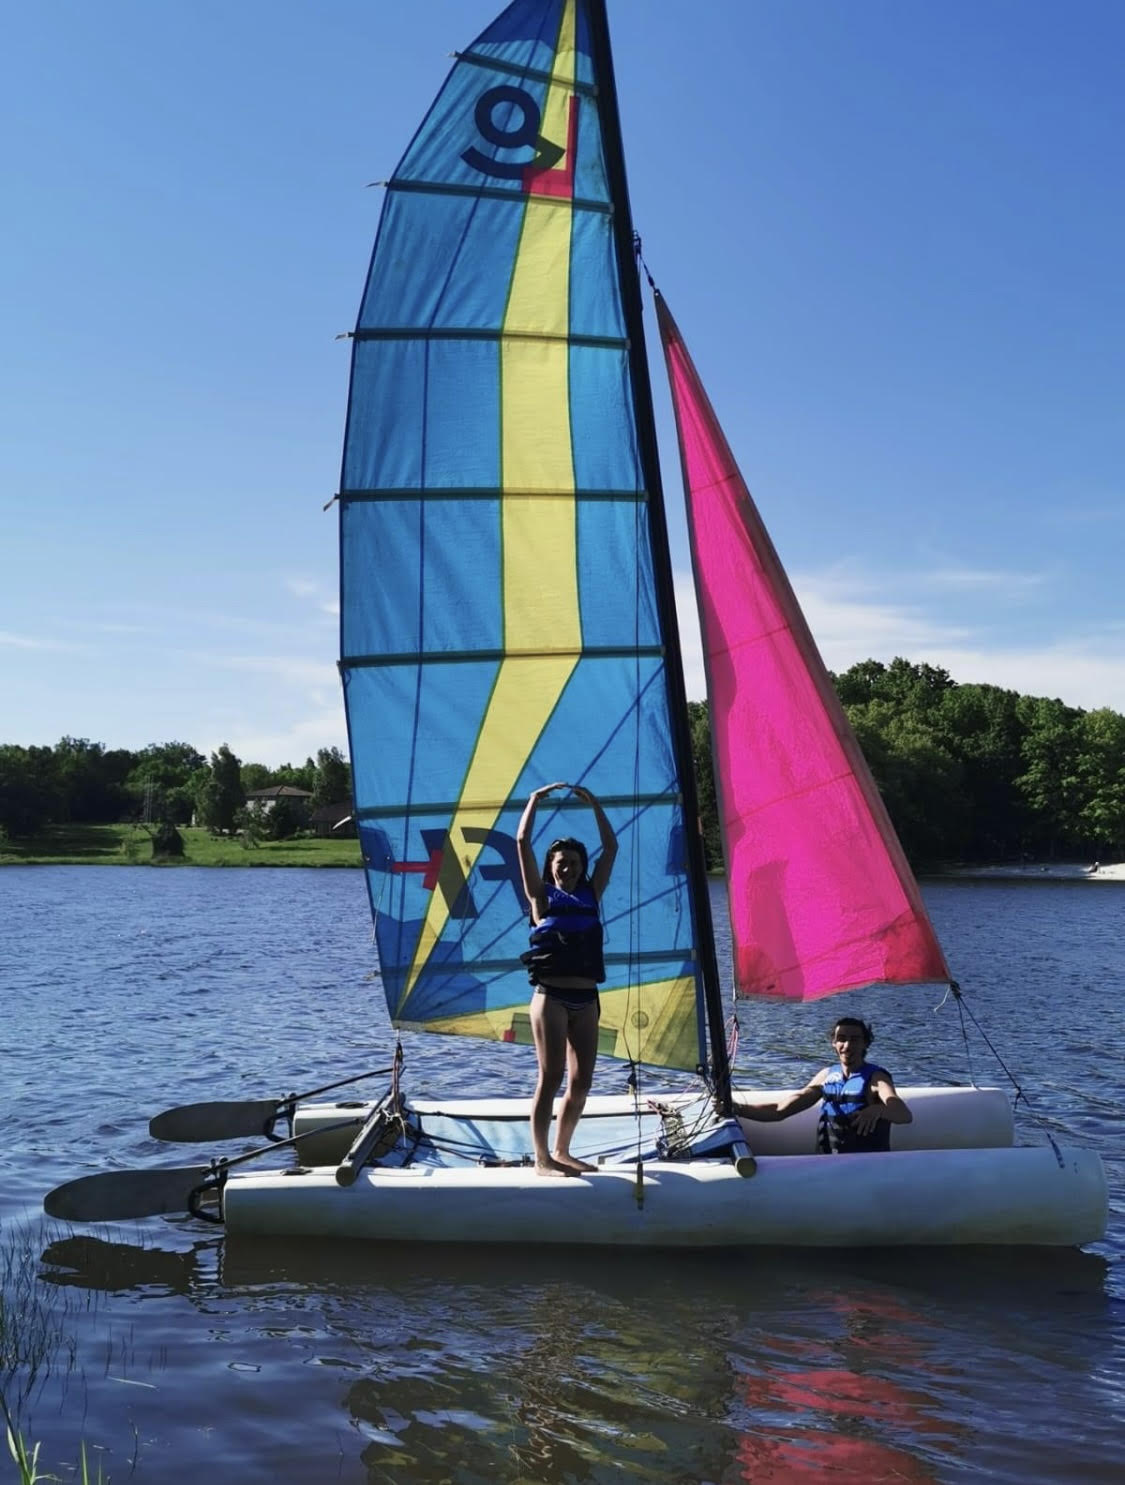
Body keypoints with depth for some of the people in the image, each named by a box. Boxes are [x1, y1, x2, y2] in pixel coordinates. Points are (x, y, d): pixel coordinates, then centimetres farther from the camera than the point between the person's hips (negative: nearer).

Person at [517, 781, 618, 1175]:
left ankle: (562, 1152, 20)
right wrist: (536, 799, 4)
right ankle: (542, 1159, 1)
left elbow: (611, 848, 16)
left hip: (586, 999, 5)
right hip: (551, 998, -5)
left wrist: (593, 803, 15)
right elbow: (522, 842, -1)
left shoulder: (590, 895, 14)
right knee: (551, 1079, -5)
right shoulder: (542, 896, 4)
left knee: (581, 1083, 7)